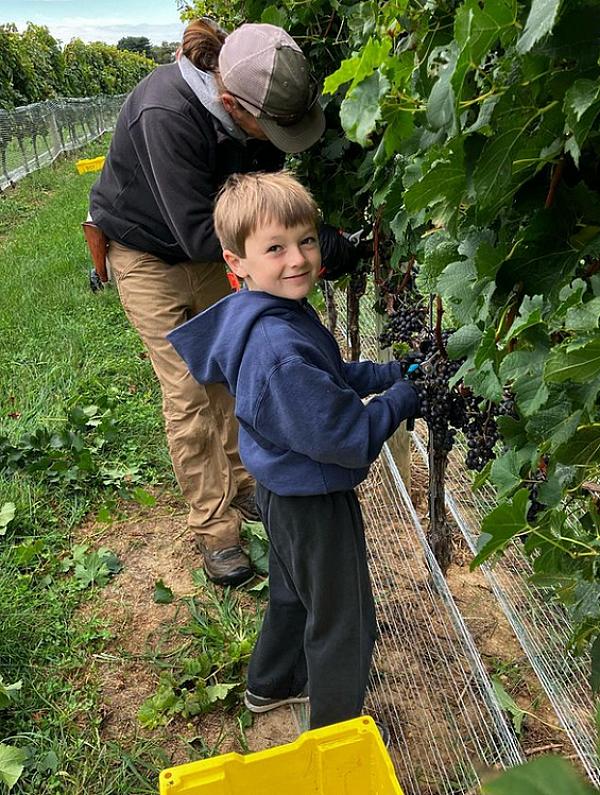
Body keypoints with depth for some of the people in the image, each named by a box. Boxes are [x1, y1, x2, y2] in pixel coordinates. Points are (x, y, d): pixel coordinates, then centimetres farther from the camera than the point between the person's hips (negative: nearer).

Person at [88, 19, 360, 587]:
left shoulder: (254, 103, -17)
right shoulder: (165, 115, -36)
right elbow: (198, 234, -37)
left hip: (209, 247, 6)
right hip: (149, 254, -6)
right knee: (187, 394, -6)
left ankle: (239, 484, 27)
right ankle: (214, 530, 7)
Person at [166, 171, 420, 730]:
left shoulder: (282, 314, -3)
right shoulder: (280, 351, -35)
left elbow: (329, 378, 11)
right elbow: (347, 437, -31)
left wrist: (390, 373, 0)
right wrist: (403, 398, -16)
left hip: (285, 490, 10)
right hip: (313, 501, -10)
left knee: (294, 592, 31)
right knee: (342, 621, 14)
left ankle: (271, 685, 56)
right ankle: (336, 729, 40)